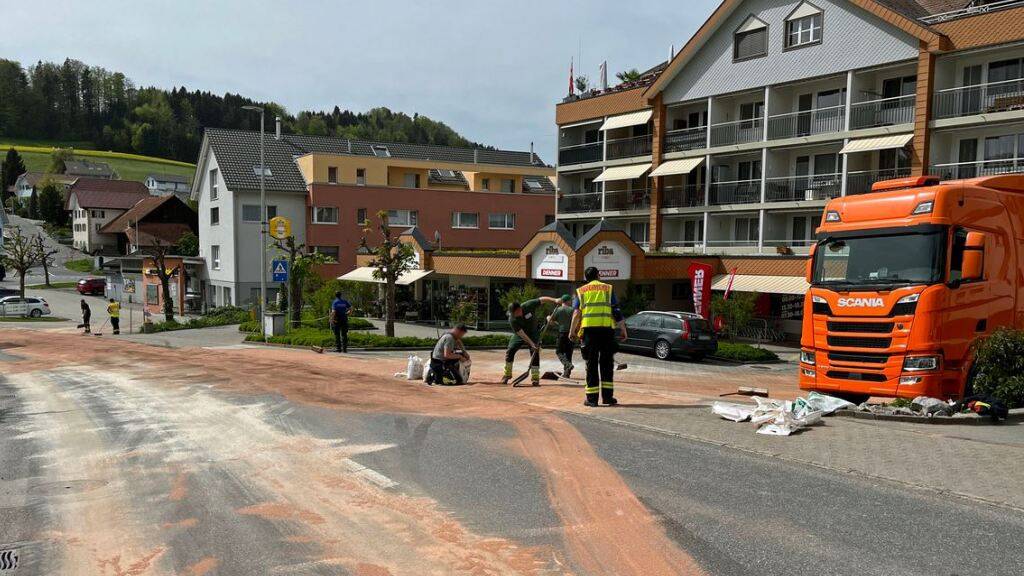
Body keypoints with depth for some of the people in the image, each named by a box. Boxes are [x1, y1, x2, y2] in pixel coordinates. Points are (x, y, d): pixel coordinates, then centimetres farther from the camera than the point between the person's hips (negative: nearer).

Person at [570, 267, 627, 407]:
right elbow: (617, 312, 5)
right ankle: (607, 396, 8)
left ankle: (592, 398, 5)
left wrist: (572, 330, 10)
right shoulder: (608, 288, 11)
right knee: (606, 363, 10)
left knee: (591, 364, 6)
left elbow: (576, 312, 3)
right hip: (607, 328, 0)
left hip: (589, 328, 1)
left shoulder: (580, 291, 13)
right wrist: (623, 330, 8)